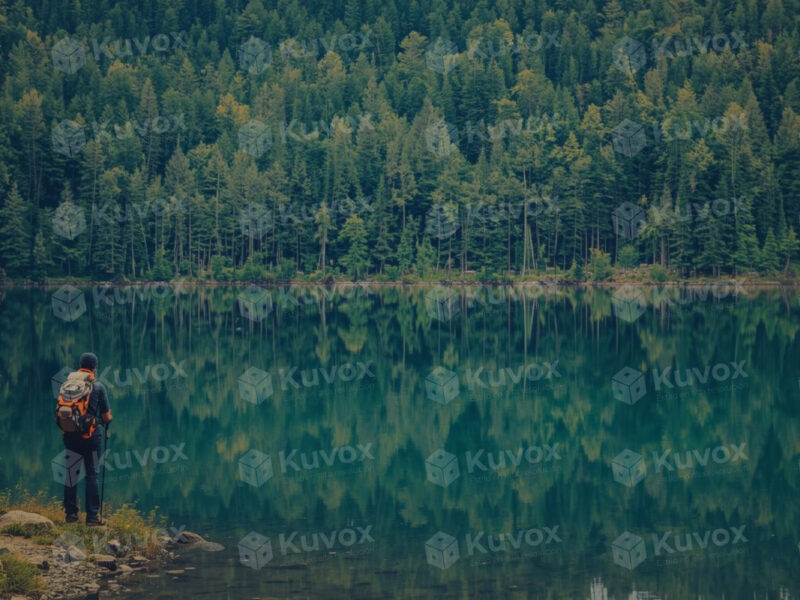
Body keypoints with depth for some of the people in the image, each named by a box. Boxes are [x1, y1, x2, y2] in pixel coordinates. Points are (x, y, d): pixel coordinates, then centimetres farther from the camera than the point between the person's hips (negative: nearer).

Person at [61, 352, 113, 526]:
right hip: (91, 436, -3)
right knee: (91, 474, 1)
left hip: (70, 435, 3)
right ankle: (92, 515, -1)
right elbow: (107, 417, -3)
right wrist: (107, 420, 20)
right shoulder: (98, 387, -5)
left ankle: (71, 513, 13)